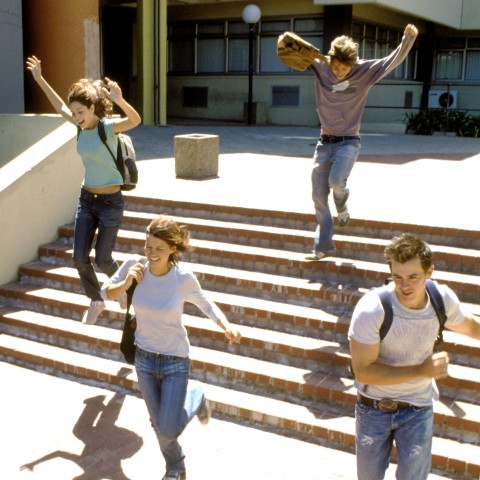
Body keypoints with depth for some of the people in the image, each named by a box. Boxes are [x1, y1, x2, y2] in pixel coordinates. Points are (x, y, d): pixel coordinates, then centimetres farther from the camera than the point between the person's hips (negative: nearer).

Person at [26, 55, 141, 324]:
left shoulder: (109, 127, -17)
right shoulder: (81, 126, 2)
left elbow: (135, 120, -37)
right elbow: (60, 106, 19)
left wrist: (119, 100, -55)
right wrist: (39, 79, 21)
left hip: (111, 201, -6)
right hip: (86, 199, 6)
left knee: (102, 259, 1)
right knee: (80, 258, 4)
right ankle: (97, 301, 26)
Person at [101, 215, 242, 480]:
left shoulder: (183, 277, -21)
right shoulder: (135, 264, -16)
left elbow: (203, 302, -2)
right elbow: (107, 293, 0)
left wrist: (226, 326, -17)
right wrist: (126, 283, -21)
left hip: (175, 361, -3)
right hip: (144, 358, 3)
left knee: (169, 430, -3)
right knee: (159, 426, 18)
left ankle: (194, 396, 29)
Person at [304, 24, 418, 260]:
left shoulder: (365, 71, -9)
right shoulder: (320, 67, -4)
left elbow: (394, 60, -13)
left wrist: (408, 38, -28)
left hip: (348, 142, -3)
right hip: (324, 142, 3)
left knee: (336, 180, -28)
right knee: (318, 196, 3)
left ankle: (342, 208, 9)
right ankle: (323, 247, 15)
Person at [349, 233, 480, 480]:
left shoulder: (443, 298, -15)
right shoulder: (371, 309, -29)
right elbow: (363, 372, -25)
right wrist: (421, 370, -29)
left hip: (417, 410, 2)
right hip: (374, 408, -1)